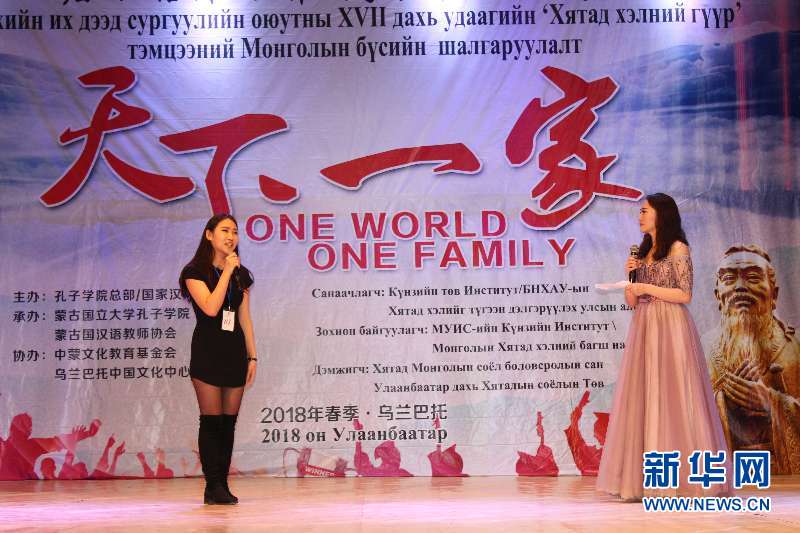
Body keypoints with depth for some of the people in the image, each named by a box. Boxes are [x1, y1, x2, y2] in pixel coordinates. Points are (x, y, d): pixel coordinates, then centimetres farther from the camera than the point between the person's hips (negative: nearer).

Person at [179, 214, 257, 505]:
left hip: (235, 352, 5)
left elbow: (245, 318, 13)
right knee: (211, 422, -5)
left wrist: (252, 356, 8)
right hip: (208, 352, -5)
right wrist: (226, 271, -14)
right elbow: (211, 308, -18)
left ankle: (223, 485, 9)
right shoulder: (195, 272, -3)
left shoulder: (241, 275, 13)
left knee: (229, 423, 5)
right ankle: (213, 486, -2)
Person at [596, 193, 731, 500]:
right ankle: (645, 479, 1)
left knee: (671, 397, -9)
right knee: (643, 399, 1)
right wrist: (630, 276, 0)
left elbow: (685, 295, -7)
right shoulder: (643, 252, 18)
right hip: (643, 328, 6)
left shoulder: (678, 249, 0)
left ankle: (680, 477, -5)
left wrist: (648, 287, -11)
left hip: (670, 328, -6)